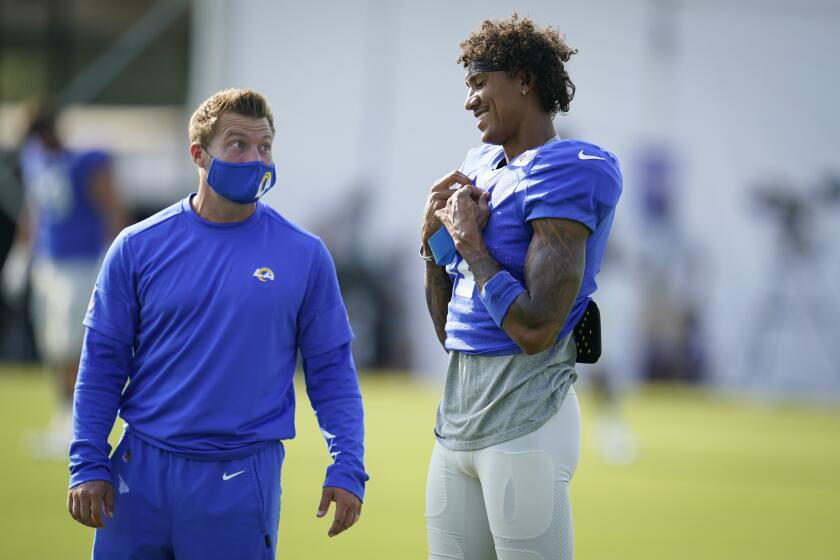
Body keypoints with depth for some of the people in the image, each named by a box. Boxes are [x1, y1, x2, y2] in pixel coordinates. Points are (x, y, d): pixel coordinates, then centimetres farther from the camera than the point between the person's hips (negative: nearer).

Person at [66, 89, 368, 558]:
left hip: (242, 479, -1)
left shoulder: (304, 256, 1)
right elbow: (103, 363, 5)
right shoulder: (139, 247, 1)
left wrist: (347, 469, -4)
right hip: (142, 469, 1)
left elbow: (331, 370, 5)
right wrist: (88, 465, -2)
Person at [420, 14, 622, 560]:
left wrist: (469, 240, -9)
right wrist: (435, 235, 6)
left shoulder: (564, 174, -10)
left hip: (522, 417, -9)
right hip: (459, 413, 9)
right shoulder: (482, 169, 16)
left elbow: (534, 330, -20)